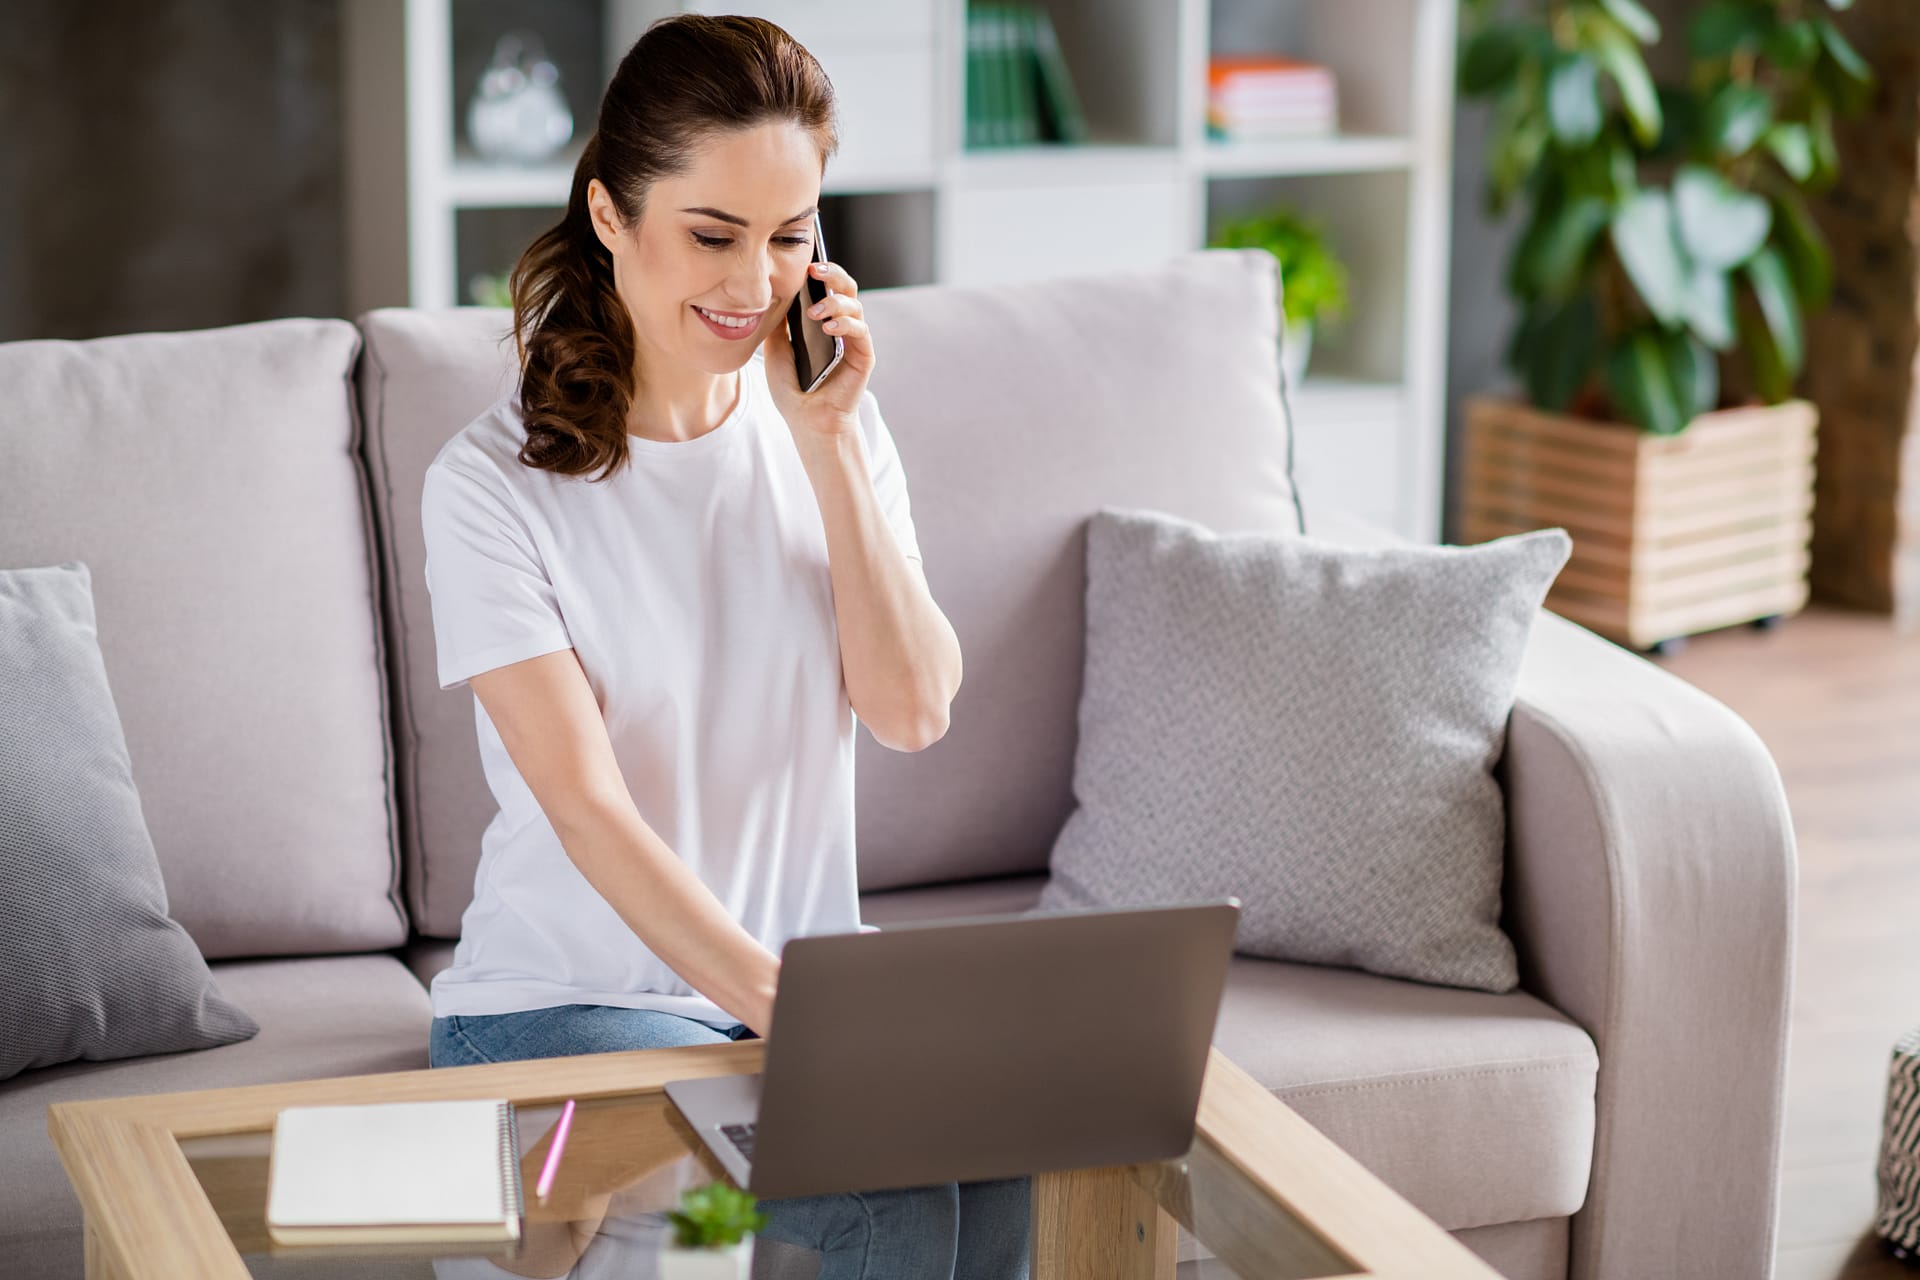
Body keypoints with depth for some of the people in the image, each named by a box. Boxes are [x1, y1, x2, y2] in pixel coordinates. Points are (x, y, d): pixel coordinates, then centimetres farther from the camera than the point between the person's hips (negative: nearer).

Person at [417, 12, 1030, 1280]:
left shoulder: (834, 424, 5)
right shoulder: (492, 485, -11)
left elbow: (914, 711, -6)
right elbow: (586, 806, -20)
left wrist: (826, 438, -12)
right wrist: (776, 1002, -34)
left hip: (810, 970, 4)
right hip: (565, 1001, -4)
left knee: (1015, 1151, -27)